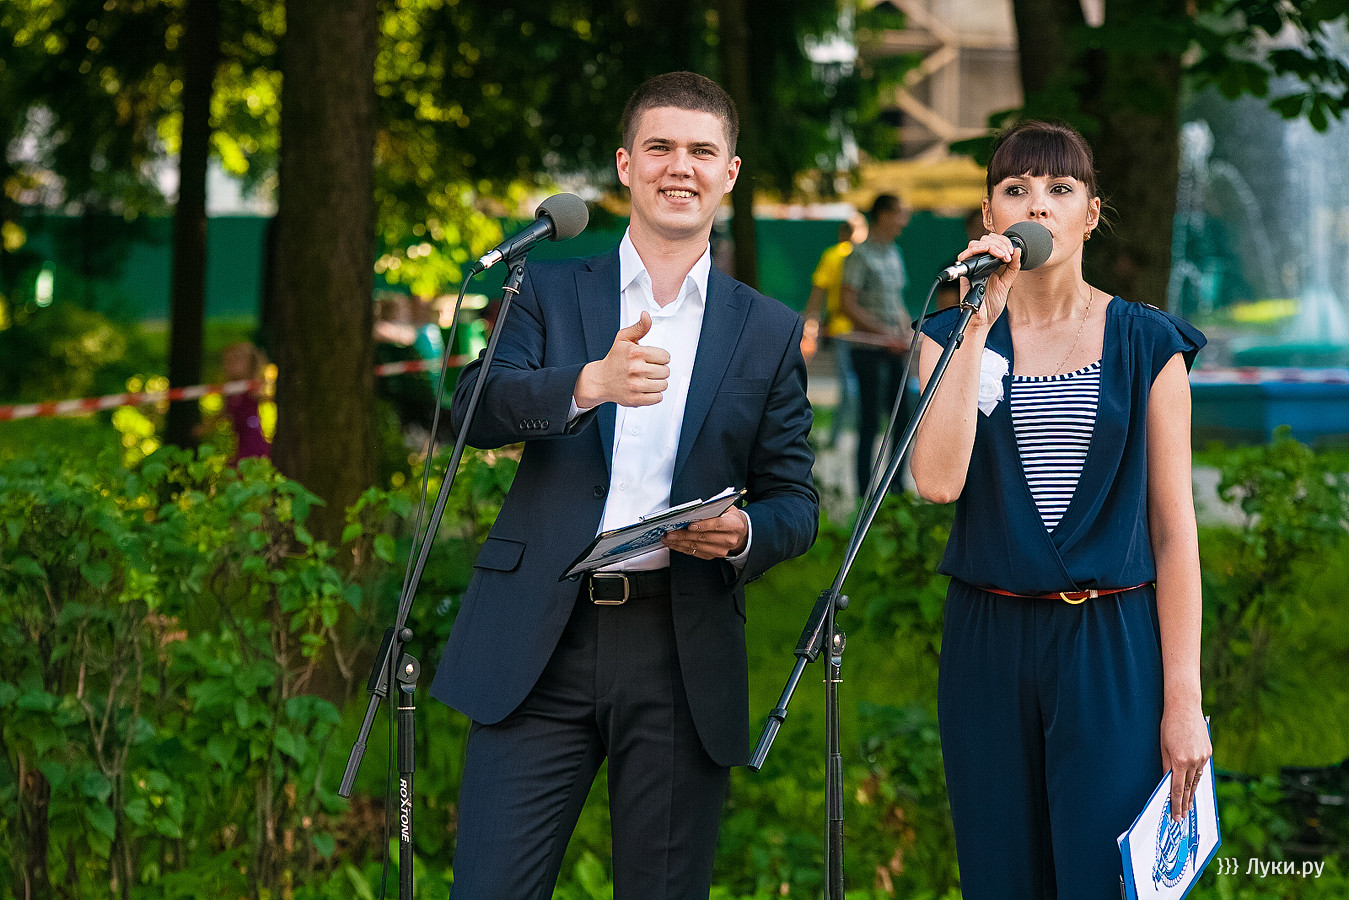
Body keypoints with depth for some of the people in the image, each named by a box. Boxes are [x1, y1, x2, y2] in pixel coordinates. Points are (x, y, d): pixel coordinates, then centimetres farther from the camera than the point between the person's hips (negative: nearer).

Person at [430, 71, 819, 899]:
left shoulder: (770, 332, 12)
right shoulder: (549, 293, 10)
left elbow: (796, 502, 11)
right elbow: (477, 411, -7)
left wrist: (743, 535, -14)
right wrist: (590, 383, -26)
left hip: (683, 653, 1)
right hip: (542, 643, -1)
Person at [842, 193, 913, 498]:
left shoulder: (893, 254, 15)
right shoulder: (859, 255, -10)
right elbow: (849, 306, -15)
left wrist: (906, 330, 5)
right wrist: (885, 334, -19)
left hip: (894, 350, 8)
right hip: (869, 349, -8)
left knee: (902, 419, 9)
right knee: (870, 423, -5)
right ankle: (865, 494, 0)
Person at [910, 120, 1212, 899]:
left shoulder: (1146, 344, 2)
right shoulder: (954, 334, 5)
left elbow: (1173, 527, 0)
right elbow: (937, 480, -13)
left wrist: (1183, 698, -5)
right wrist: (981, 320, -14)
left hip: (1113, 644, -2)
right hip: (989, 643, 2)